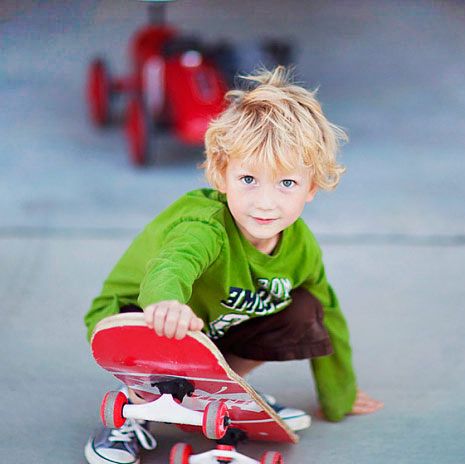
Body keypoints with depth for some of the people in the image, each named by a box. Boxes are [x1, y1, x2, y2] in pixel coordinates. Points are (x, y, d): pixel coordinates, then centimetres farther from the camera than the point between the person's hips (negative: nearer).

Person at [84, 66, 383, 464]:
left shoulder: (301, 246, -15)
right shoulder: (206, 226, -37)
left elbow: (329, 319, 2)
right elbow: (171, 265, -62)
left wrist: (338, 399, 12)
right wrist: (167, 301, -86)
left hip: (216, 328, 7)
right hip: (138, 315, -6)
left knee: (305, 311, -13)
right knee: (165, 338, -40)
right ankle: (135, 409, -7)